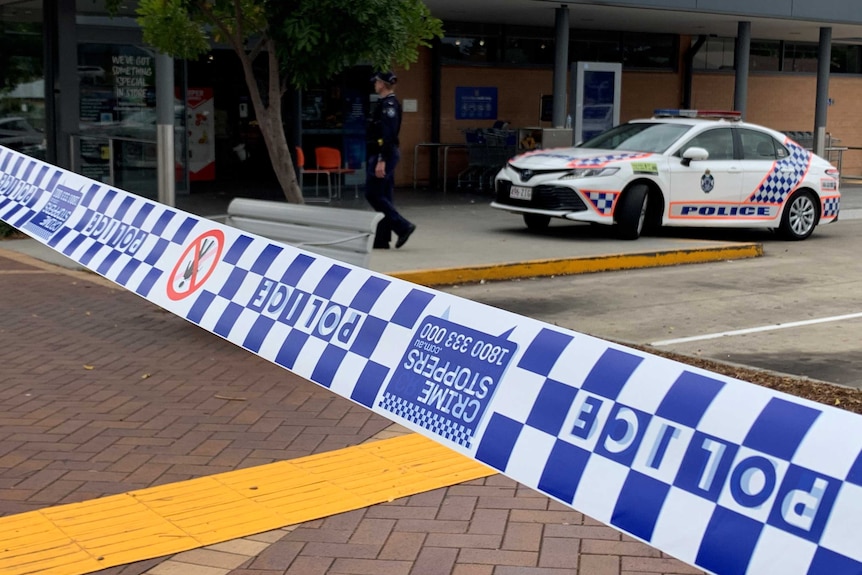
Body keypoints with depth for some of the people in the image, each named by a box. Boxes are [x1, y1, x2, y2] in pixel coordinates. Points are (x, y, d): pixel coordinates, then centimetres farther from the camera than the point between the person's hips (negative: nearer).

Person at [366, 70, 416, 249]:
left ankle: (403, 226, -10)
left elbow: (388, 135, -22)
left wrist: (381, 161, -26)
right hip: (386, 155, 10)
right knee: (384, 196, 9)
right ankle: (381, 239, 11)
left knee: (373, 194, -8)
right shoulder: (387, 103, 16)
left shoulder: (388, 104, -15)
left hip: (383, 155, -10)